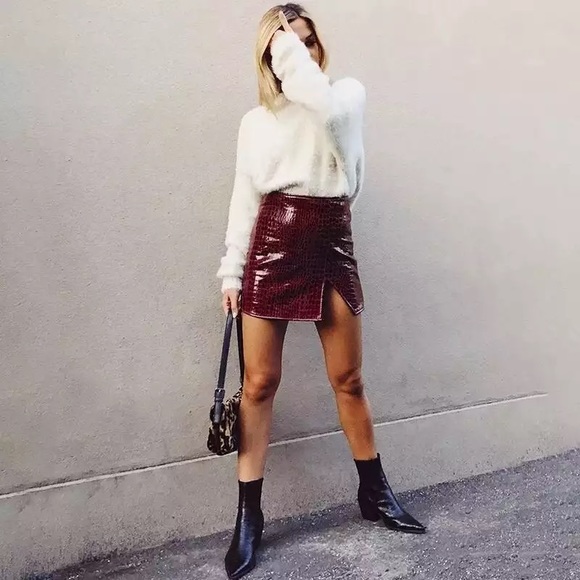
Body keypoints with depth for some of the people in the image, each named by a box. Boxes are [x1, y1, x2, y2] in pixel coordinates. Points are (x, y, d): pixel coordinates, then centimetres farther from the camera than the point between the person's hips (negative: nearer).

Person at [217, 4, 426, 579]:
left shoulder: (348, 94, 5)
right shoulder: (255, 121, 10)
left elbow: (323, 105, -22)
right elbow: (244, 200, 9)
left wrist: (292, 46, -10)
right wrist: (232, 271, 3)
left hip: (330, 248, 0)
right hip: (272, 247, 1)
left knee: (348, 380, 8)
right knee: (259, 383, 1)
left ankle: (374, 493, 27)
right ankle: (248, 515, 12)